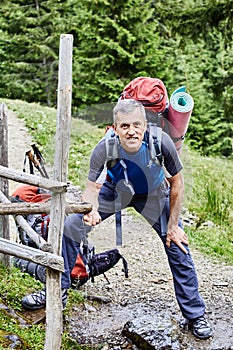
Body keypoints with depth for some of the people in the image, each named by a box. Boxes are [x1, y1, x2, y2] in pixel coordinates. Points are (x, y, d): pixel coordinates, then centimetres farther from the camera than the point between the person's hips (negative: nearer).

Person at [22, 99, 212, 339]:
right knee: (71, 226, -10)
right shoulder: (105, 148, -34)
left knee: (178, 249, -6)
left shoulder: (161, 142, -34)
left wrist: (173, 226, -14)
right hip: (116, 191, 1)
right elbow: (91, 187, -23)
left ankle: (195, 315, 14)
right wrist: (91, 209, -47)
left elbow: (177, 183, -19)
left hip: (154, 195, -1)